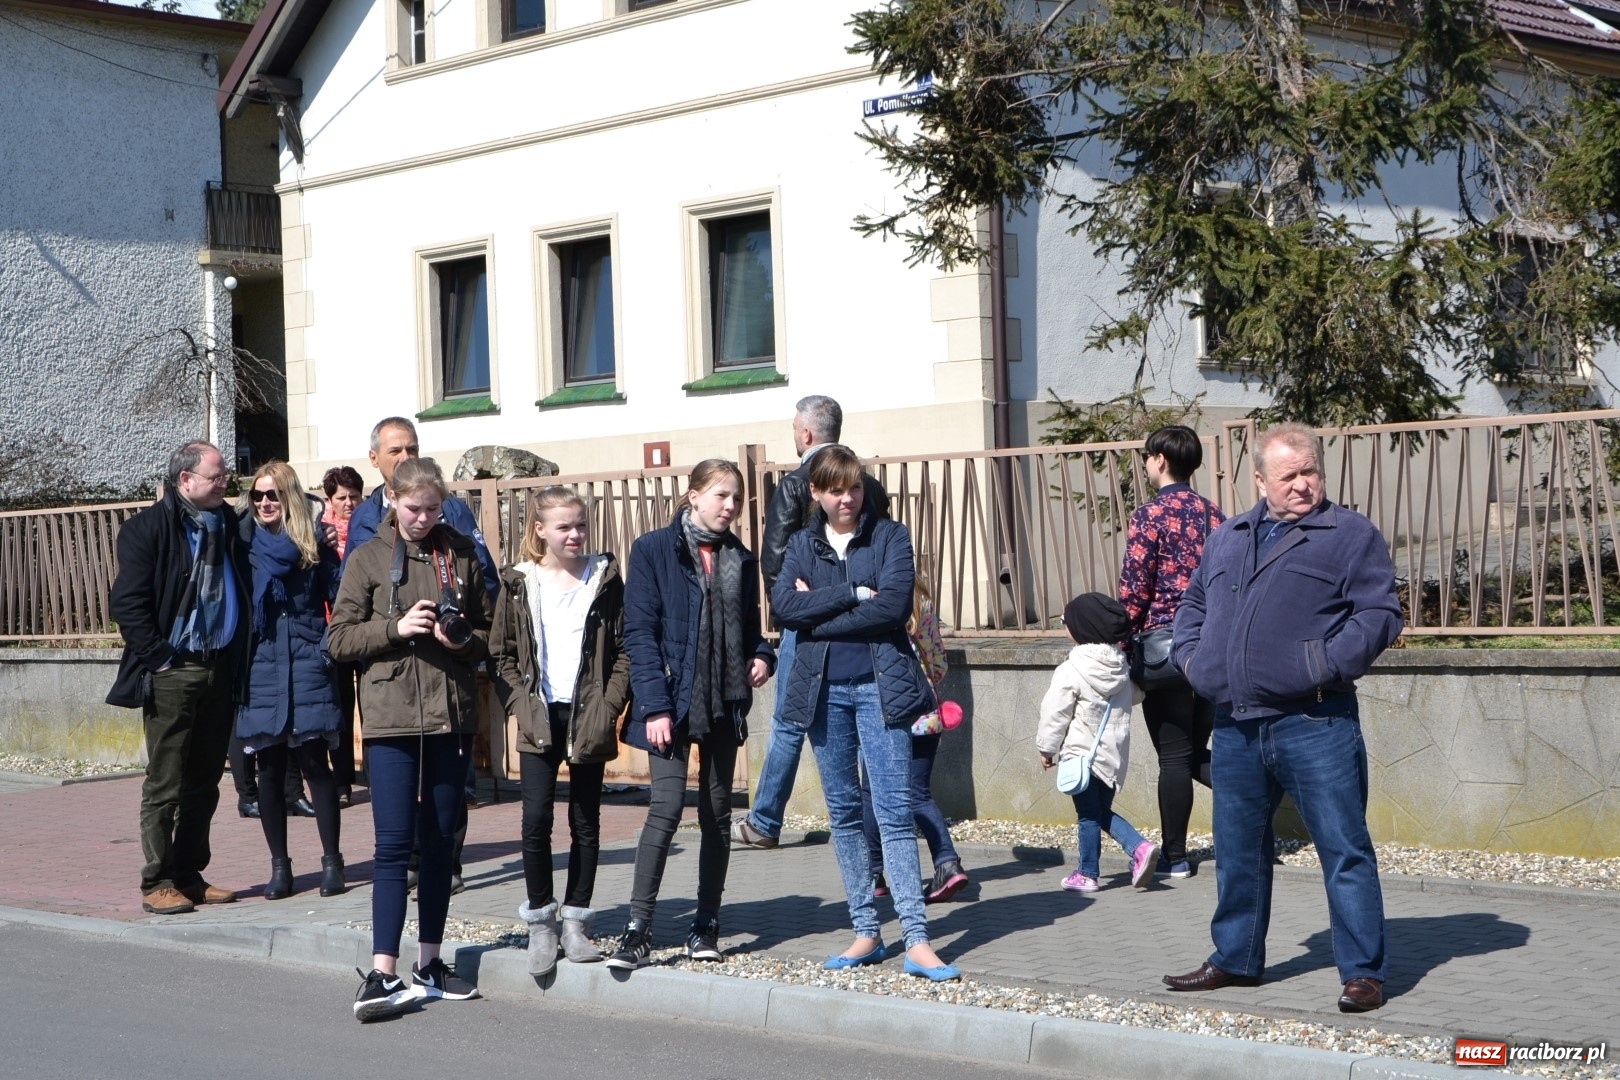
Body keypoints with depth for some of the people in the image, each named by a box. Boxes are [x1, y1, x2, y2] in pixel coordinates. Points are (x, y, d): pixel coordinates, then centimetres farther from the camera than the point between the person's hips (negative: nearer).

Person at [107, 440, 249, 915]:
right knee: (165, 785, -2)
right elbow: (127, 602, -11)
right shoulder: (148, 528, -7)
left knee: (204, 782, 11)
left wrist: (238, 659, 9)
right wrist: (158, 657, -13)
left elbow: (243, 589, 20)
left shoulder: (228, 524, 10)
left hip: (218, 672, 6)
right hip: (172, 674, -6)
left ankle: (190, 876, 20)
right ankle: (158, 883, 6)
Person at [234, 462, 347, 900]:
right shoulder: (243, 543, 7)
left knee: (314, 763, -3)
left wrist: (328, 648, -8)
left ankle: (332, 861, 5)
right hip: (260, 672, 2)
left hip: (307, 669, -2)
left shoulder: (315, 547, 3)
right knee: (269, 771, 6)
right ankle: (279, 865, 13)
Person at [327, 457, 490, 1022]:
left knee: (439, 842, 9)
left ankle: (429, 963, 19)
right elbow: (339, 639, 0)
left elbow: (489, 632, 14)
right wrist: (395, 628, -14)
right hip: (390, 717, -3)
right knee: (393, 843, -8)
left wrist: (463, 640, -7)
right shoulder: (369, 557, 2)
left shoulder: (461, 555, 9)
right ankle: (382, 974, -8)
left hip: (452, 716, 3)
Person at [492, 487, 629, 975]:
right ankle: (540, 921, 5)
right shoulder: (518, 584, 3)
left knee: (586, 822, 6)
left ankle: (576, 921, 16)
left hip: (587, 718, 1)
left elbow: (624, 650, 3)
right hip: (539, 719, -1)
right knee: (536, 817, -8)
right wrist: (521, 705, -7)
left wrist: (609, 706, -8)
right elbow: (501, 653, 5)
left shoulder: (605, 579, 3)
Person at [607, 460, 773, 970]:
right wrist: (655, 706, -15)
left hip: (724, 701, 5)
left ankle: (707, 923, 18)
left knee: (717, 811, 9)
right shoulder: (654, 550, -4)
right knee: (666, 806, -14)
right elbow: (640, 633, -8)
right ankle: (637, 930, -11)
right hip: (672, 702, -5)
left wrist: (760, 657, -3)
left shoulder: (740, 559, 11)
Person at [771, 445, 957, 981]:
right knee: (844, 813, 7)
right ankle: (866, 933, 15)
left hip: (879, 685, -3)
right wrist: (854, 595, -13)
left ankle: (917, 942, -10)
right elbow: (784, 605, -7)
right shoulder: (802, 544, 10)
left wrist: (818, 610, -9)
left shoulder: (890, 536, 2)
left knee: (894, 811, -8)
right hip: (823, 689, 3)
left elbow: (893, 605, -13)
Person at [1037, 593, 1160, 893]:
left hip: (1082, 752, -6)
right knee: (1102, 811, 18)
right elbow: (1135, 694, 20)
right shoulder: (1122, 666, 3)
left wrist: (1046, 748, 0)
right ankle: (1139, 846, -1)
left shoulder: (1071, 671, -17)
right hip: (1115, 752, 6)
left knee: (1089, 814, 4)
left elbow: (1055, 713, -12)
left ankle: (1087, 874, 12)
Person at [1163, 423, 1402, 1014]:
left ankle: (1363, 972, 4)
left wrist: (1329, 662, -17)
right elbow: (1193, 604, 28)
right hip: (1234, 726, 6)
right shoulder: (1227, 538, 17)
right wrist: (1190, 655, 11)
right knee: (1237, 850, 15)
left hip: (1315, 725, -5)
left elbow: (1380, 613, -7)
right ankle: (1235, 959, 29)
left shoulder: (1351, 534, 0)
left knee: (1344, 849, -3)